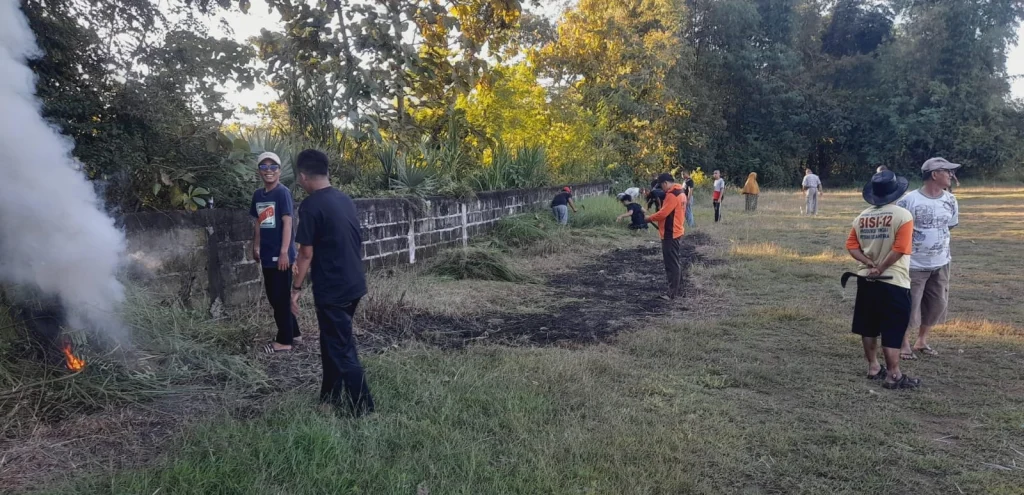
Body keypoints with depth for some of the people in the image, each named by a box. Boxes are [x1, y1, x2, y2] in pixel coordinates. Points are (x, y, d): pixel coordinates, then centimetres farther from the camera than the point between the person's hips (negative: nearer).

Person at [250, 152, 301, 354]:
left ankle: (284, 340, 9)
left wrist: (284, 252, -21)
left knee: (280, 297, -1)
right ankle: (293, 332, 27)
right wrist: (256, 247, 18)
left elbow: (287, 223, -16)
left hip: (280, 255, -8)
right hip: (267, 255, 8)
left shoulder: (283, 192, -11)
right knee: (273, 297, 14)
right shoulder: (258, 194, 11)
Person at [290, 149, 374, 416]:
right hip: (354, 284, 8)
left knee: (342, 349, -1)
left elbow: (307, 252, -15)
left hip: (331, 289, -8)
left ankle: (363, 409, 3)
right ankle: (330, 398, 32)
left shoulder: (310, 206, -15)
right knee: (333, 342, 21)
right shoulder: (345, 200, 8)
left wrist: (296, 288, -5)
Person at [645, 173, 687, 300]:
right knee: (677, 262, 17)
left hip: (670, 235, -10)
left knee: (672, 264, -7)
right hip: (677, 232, 10)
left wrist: (649, 218, -8)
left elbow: (663, 213, -22)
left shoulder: (672, 195, -19)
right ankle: (677, 288, 25)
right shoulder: (681, 193, 13)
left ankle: (672, 293, -5)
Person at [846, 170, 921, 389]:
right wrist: (881, 268, -12)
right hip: (893, 282, -6)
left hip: (866, 280, 6)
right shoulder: (902, 215, -12)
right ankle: (893, 375, 4)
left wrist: (870, 264, -5)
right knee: (893, 330, 0)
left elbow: (851, 246, 1)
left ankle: (873, 368, 25)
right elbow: (900, 249, -20)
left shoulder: (862, 216, 4)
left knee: (869, 327, 15)